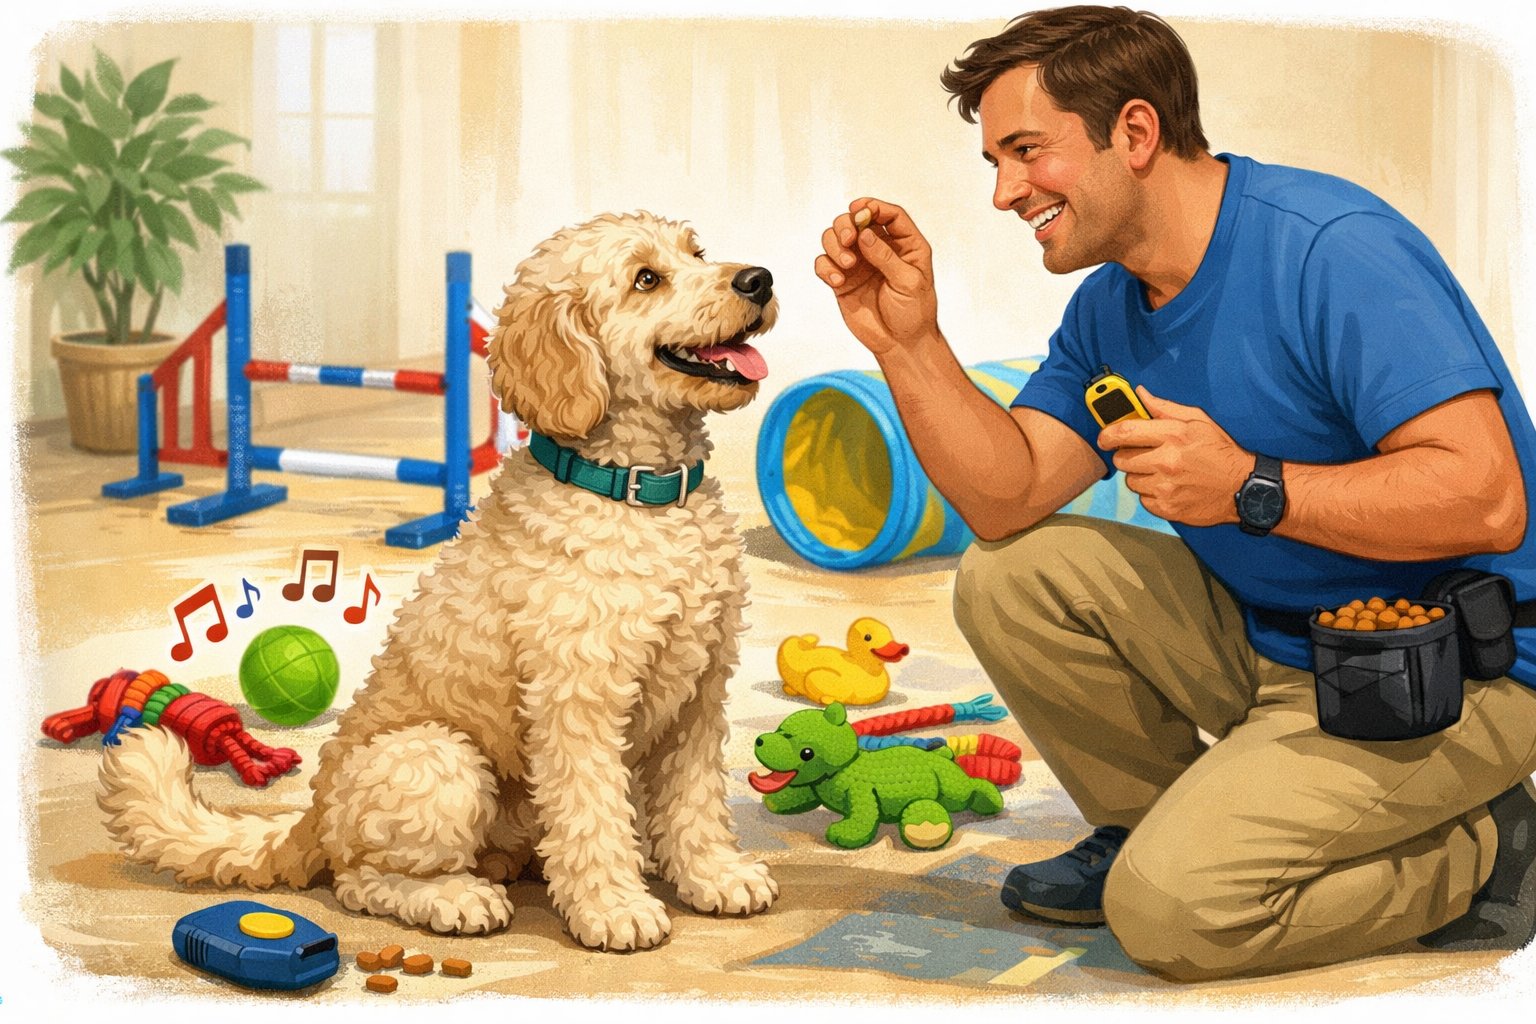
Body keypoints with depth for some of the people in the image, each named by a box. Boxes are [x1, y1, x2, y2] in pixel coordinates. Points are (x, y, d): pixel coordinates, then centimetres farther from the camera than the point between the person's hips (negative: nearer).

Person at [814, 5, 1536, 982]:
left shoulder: (1334, 250, -22)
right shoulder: (1108, 311, 6)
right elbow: (1008, 498, -2)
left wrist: (1251, 488, -31)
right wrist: (908, 339, -11)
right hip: (1268, 640, 8)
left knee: (1171, 909, -21)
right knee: (1008, 577, -5)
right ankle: (1150, 825, 12)